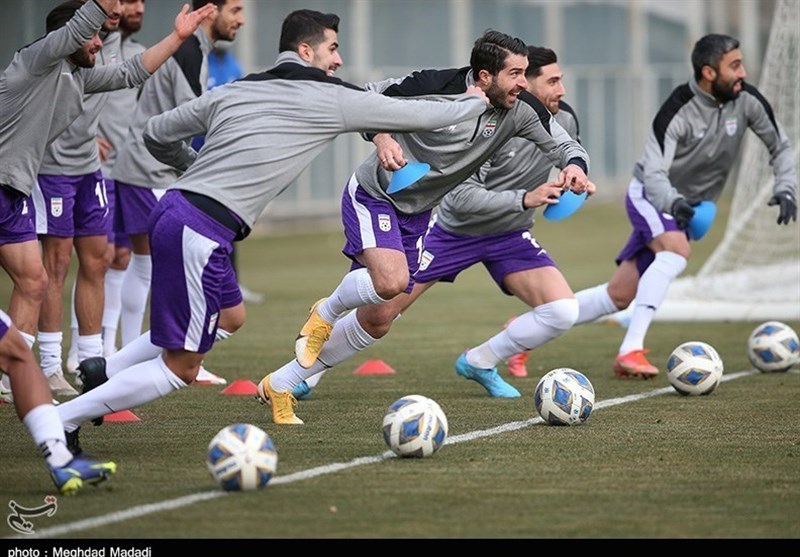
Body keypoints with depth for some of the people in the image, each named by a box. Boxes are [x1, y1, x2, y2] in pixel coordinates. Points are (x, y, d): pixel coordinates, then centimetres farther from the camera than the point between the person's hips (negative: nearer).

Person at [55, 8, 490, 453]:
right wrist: (474, 101, 27)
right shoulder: (331, 99, -1)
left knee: (231, 318, 28)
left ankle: (105, 371, 25)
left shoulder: (233, 91, 14)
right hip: (200, 235, -8)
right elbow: (420, 116, 9)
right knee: (179, 369, 1)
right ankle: (63, 420, -1)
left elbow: (156, 134, 20)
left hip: (172, 211, 8)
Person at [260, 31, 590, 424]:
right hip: (373, 196, -6)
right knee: (392, 281, -32)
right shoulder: (435, 87, -24)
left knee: (378, 321, 5)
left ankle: (279, 386, 18)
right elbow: (369, 99, -12)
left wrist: (574, 166, -27)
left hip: (416, 215, 6)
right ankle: (325, 313, 2)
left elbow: (565, 145, -4)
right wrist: (382, 139, -30)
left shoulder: (520, 109, -12)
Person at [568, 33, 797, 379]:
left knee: (619, 296, 4)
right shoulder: (678, 110, -28)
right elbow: (653, 173, -33)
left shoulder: (746, 101, -14)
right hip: (649, 195, -6)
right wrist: (674, 203, -53)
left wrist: (785, 189, -17)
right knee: (677, 250, -36)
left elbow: (780, 147, 0)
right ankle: (631, 351, -38)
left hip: (687, 206, 6)